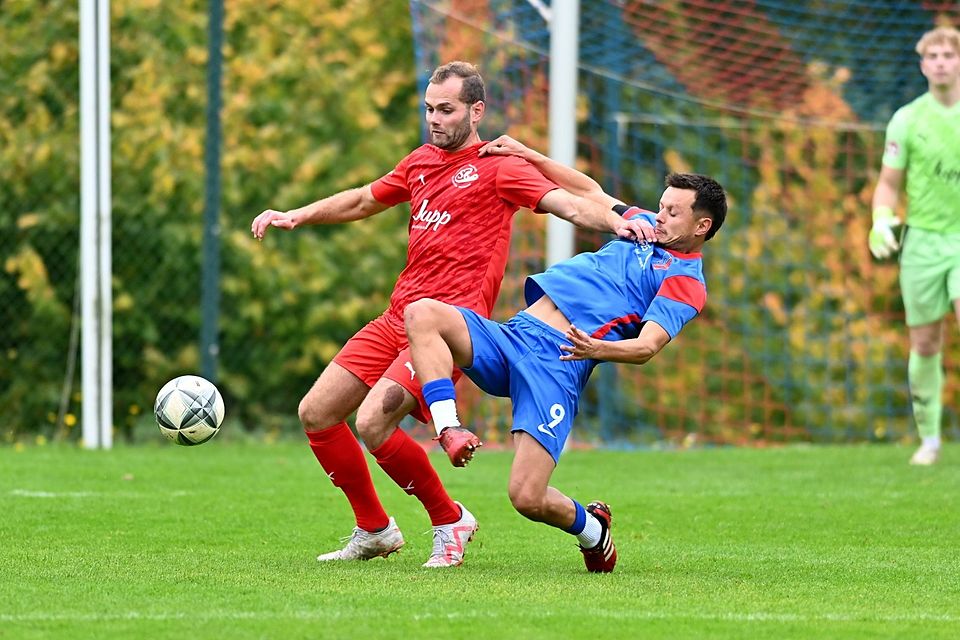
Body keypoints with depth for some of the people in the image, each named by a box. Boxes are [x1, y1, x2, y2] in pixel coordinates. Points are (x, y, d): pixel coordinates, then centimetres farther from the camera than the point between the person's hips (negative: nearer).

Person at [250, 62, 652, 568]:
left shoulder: (497, 167, -4)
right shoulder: (421, 162, 18)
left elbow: (569, 205, -14)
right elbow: (362, 202, 33)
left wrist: (616, 223, -33)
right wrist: (294, 217, 24)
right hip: (396, 318, 8)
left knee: (372, 422, -23)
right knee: (316, 414, 5)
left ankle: (450, 521, -2)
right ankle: (374, 530, 19)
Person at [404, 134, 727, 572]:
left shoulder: (684, 281, 0)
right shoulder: (645, 225, 24)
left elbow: (646, 347, -13)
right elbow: (591, 192, 38)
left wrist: (598, 349, -33)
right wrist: (528, 156, 29)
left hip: (558, 364, -7)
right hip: (510, 334, 7)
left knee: (528, 499, -19)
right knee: (421, 313, -21)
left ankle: (591, 528, 16)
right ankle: (450, 433, -31)